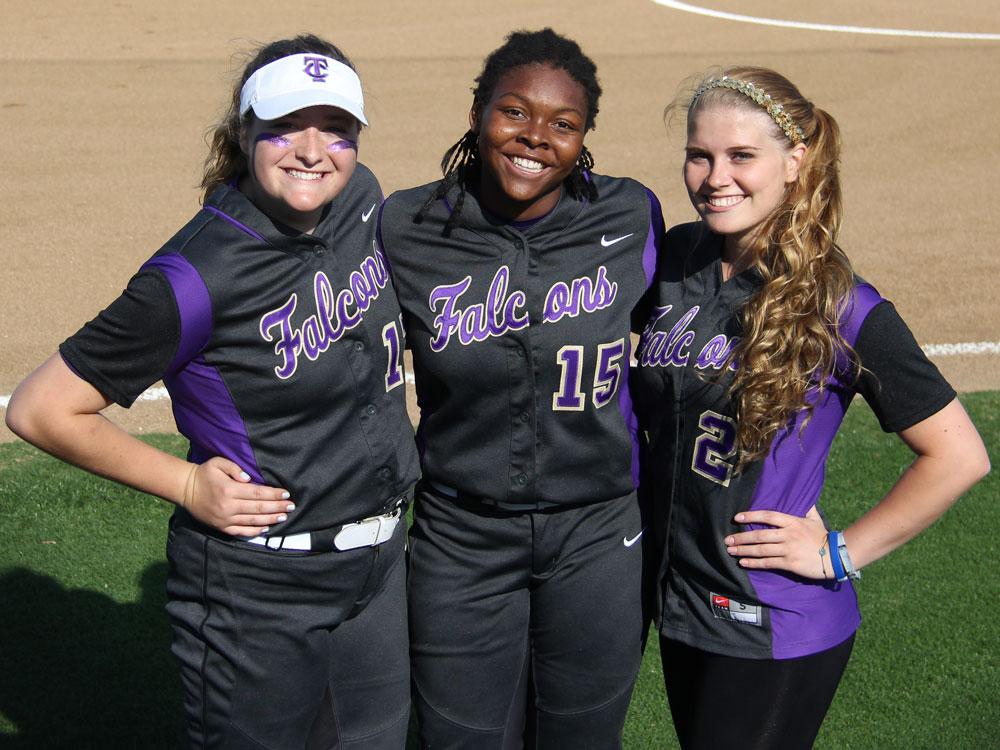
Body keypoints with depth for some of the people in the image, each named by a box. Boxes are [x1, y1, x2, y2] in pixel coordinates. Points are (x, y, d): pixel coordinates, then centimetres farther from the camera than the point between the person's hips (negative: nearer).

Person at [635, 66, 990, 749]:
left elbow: (959, 454, -15)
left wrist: (840, 553, -13)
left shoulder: (842, 309, -18)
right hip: (679, 602, 6)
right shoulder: (678, 257, -1)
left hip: (775, 634, -6)